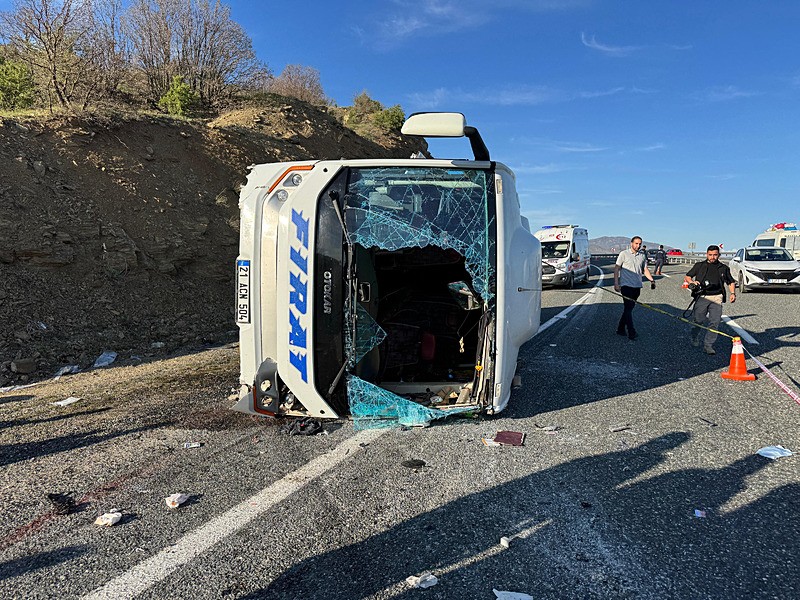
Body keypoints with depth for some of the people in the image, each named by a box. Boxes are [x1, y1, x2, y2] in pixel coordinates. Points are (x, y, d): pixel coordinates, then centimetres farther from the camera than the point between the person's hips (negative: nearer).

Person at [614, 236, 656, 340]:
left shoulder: (642, 255, 13)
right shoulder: (624, 254, -2)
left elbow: (645, 269, 18)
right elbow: (616, 268, -2)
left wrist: (652, 280, 2)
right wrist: (616, 283, -10)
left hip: (637, 286, 5)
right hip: (626, 285, -5)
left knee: (629, 308, 8)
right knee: (628, 308, -10)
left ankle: (621, 329, 17)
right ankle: (631, 333, -12)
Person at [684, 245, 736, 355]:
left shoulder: (724, 268, 17)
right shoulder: (699, 266, 14)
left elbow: (731, 282, 22)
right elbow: (687, 277, 15)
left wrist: (733, 293, 6)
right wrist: (692, 282, -7)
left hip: (716, 297, 1)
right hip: (702, 296, -1)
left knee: (714, 323, -7)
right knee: (698, 320, -5)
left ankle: (708, 345, 1)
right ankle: (695, 339, 21)